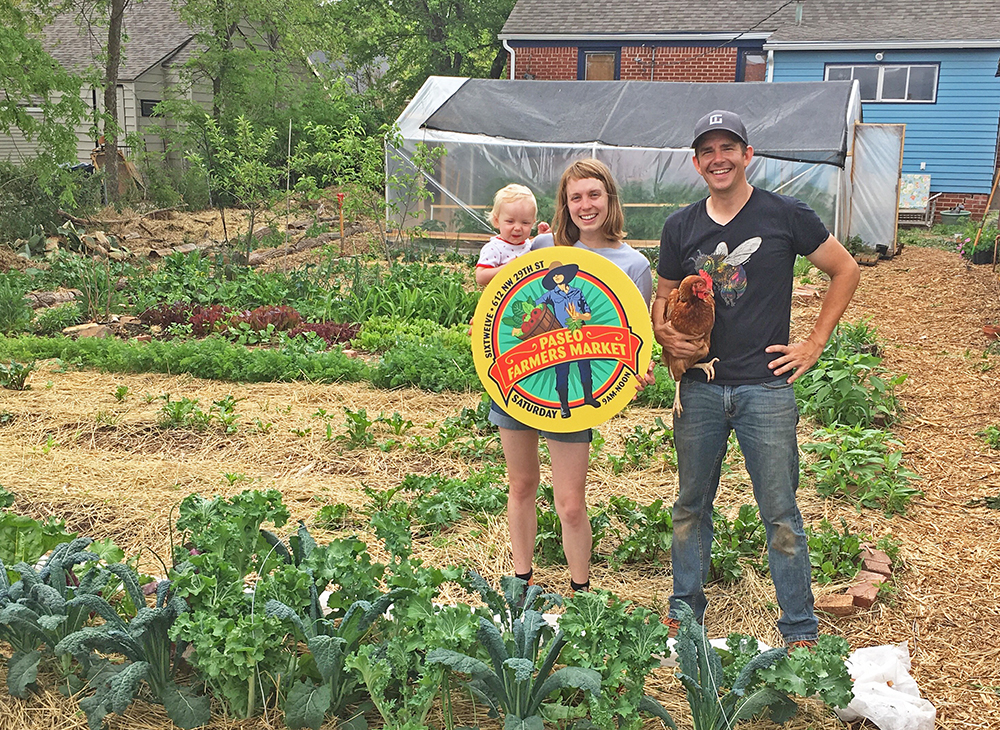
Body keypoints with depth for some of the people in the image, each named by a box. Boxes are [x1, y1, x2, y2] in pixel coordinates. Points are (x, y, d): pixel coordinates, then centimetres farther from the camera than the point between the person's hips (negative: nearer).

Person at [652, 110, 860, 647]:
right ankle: (683, 613, 29)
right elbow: (662, 300, 15)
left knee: (781, 515, 3)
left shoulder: (785, 215, -2)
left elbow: (845, 270, 7)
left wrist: (814, 344, 2)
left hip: (766, 386, -3)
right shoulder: (680, 228, 7)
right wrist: (664, 335, -8)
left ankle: (800, 632, 16)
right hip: (700, 388, 3)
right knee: (691, 506, 13)